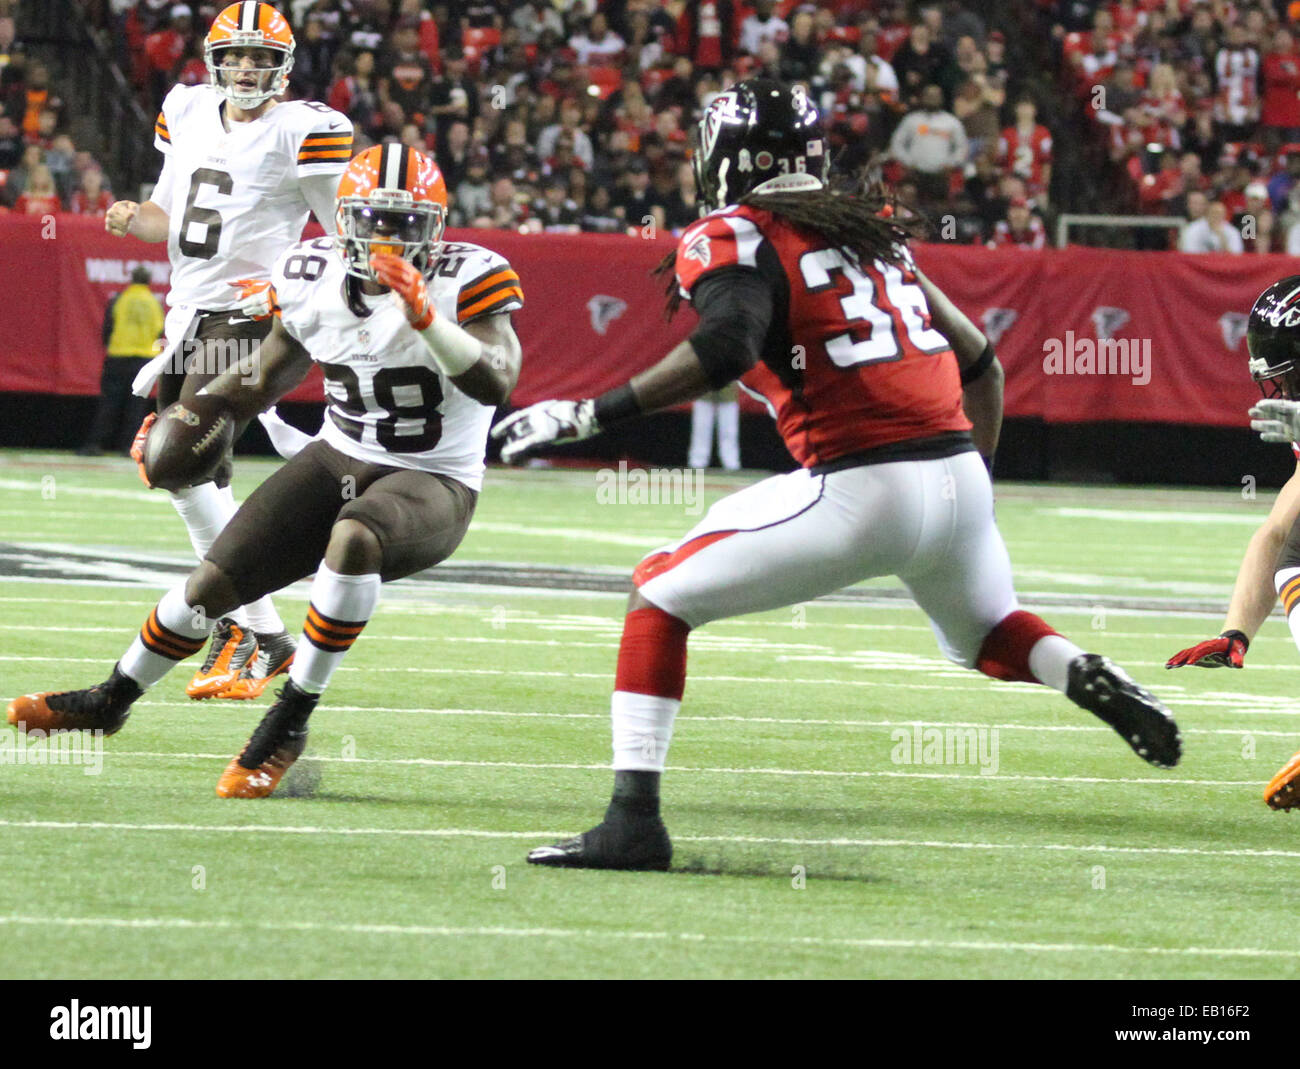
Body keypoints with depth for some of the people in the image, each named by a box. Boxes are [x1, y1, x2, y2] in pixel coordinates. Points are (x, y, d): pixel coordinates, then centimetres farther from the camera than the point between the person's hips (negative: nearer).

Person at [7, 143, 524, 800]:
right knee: (212, 582, 2)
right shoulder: (314, 282, -2)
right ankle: (111, 701, 32)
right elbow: (266, 378, 17)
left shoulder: (464, 282, -17)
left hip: (431, 483, -5)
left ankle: (290, 722, -24)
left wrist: (425, 320, -40)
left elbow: (496, 384, -30)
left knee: (354, 538, -39)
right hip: (338, 459, 5)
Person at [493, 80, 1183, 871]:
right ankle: (1091, 681, 4)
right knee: (984, 633, 35)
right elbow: (981, 363, 24)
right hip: (959, 476, 6)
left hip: (862, 490, -6)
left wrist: (590, 416, -17)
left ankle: (634, 819, -2)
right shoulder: (876, 232, 21)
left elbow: (726, 347, -20)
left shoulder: (737, 239, 0)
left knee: (659, 599, 8)